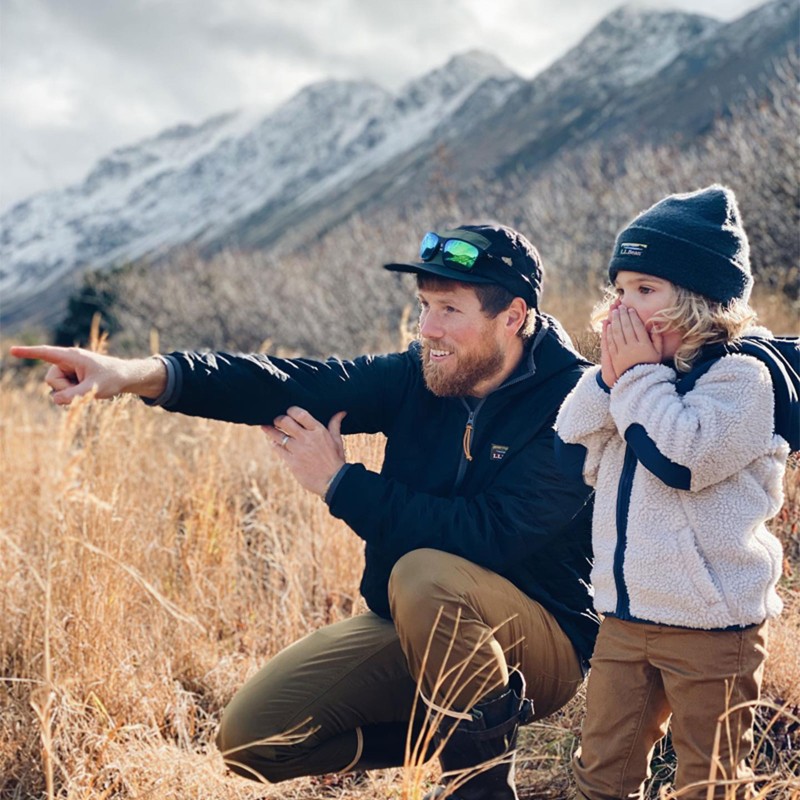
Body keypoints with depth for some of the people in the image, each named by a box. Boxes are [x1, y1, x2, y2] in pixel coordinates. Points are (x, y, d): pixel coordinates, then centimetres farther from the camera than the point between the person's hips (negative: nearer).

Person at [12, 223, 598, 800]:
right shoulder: (419, 377, -2)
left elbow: (491, 537, -31)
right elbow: (294, 384, -16)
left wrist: (341, 484, -21)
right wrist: (141, 374, -32)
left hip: (544, 644, -6)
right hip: (415, 628, 6)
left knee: (424, 574, -36)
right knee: (253, 738, -4)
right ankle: (444, 734, 12)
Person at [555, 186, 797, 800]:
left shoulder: (742, 373, -12)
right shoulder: (634, 367, 10)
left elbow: (681, 458, -27)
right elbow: (572, 458, 4)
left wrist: (640, 377, -16)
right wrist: (611, 377, -7)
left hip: (711, 628, -7)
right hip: (625, 615, 7)